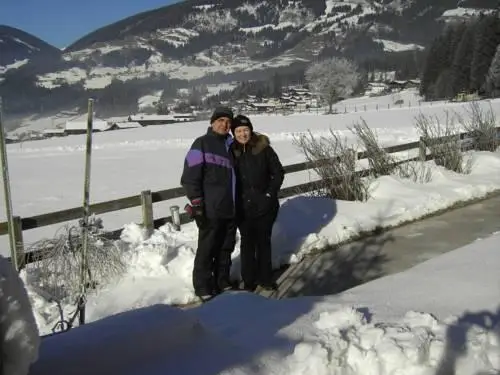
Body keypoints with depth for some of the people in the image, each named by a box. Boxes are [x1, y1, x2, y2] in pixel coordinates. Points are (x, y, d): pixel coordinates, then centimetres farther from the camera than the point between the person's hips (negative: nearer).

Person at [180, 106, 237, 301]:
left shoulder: (230, 146, 15)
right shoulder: (202, 143, -5)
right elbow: (190, 177, -11)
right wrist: (197, 204, -16)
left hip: (230, 210, 7)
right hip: (210, 210, -6)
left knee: (226, 248, 15)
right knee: (207, 249, 2)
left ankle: (222, 281, 30)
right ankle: (203, 287, 15)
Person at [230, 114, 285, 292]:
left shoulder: (264, 148, -7)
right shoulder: (231, 151, -5)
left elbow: (278, 172, -1)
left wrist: (270, 193, -7)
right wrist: (233, 201, -6)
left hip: (265, 205, 0)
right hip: (243, 207, 0)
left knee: (264, 241, 12)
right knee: (247, 243, 8)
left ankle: (265, 277, 26)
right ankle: (249, 280, 19)